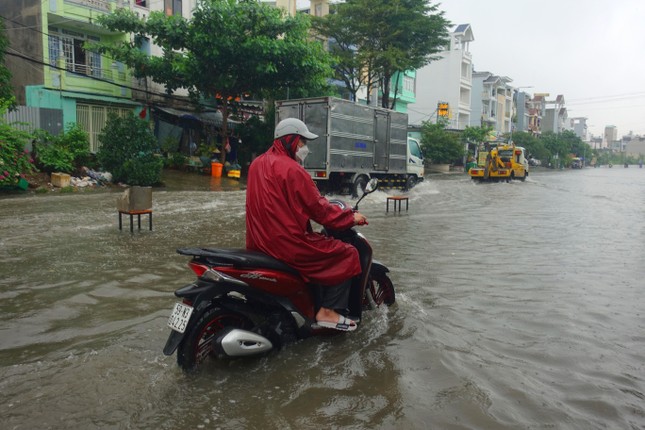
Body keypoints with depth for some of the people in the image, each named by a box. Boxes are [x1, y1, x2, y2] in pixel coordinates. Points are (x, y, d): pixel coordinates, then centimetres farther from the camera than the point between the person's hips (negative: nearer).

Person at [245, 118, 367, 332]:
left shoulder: (257, 164, 12)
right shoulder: (292, 170, -17)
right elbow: (318, 208, -14)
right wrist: (351, 217, -1)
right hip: (289, 243, -10)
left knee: (320, 247, 32)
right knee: (348, 254, 0)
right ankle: (327, 311, 0)